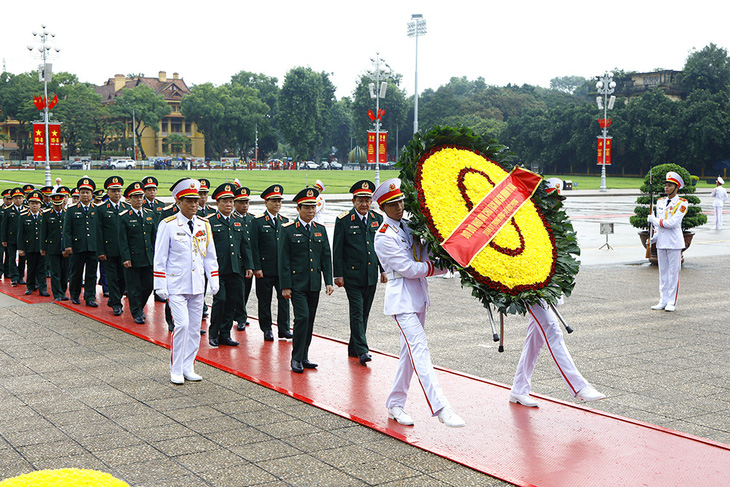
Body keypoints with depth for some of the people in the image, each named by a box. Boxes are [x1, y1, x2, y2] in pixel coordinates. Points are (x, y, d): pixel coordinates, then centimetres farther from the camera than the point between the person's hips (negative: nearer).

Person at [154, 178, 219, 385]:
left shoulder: (204, 225, 8)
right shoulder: (168, 225, -6)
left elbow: (210, 256, 15)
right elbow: (160, 257, -5)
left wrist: (214, 281, 10)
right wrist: (160, 285, -8)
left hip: (197, 286, 5)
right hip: (176, 286, -5)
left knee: (195, 327, 8)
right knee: (182, 324, -13)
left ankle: (188, 368, 20)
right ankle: (176, 371, 0)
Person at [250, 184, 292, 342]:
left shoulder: (285, 221, 11)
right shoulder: (258, 221, -2)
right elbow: (254, 246, -5)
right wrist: (257, 268, -11)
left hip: (283, 268, 4)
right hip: (265, 268, -3)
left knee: (284, 298, 2)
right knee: (264, 300, 4)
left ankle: (284, 328, 11)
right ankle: (267, 330, 15)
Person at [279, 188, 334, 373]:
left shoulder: (320, 230, 10)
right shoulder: (288, 230, -4)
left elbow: (326, 258, 12)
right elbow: (283, 260, -5)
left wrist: (328, 281, 5)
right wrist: (285, 286, -9)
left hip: (314, 284, 5)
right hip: (297, 283, -5)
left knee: (310, 320, 8)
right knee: (302, 317, -13)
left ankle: (304, 356, 19)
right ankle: (296, 358, -3)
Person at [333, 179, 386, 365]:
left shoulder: (377, 219, 8)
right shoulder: (343, 220, -5)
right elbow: (337, 250, -5)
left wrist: (383, 270, 11)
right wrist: (338, 275, -9)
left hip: (371, 276, 5)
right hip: (352, 275, -5)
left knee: (364, 313, 11)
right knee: (357, 312, -9)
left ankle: (353, 348, 22)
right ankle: (362, 350, -8)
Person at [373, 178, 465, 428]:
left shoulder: (408, 225, 11)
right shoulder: (383, 237, -13)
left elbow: (424, 257, 15)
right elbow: (408, 269, -16)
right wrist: (446, 267, -15)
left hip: (419, 295, 8)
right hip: (402, 298, -8)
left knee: (410, 352, 13)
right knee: (420, 351, -14)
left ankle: (395, 404, 23)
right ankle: (440, 407, -19)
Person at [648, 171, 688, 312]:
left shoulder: (682, 203, -8)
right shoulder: (660, 202, 12)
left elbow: (672, 223, -17)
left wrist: (654, 220, -9)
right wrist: (654, 237, 5)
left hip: (674, 243, -6)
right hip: (661, 242, 6)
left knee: (673, 272, 0)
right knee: (663, 272, 9)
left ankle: (672, 302, 6)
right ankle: (663, 301, 16)